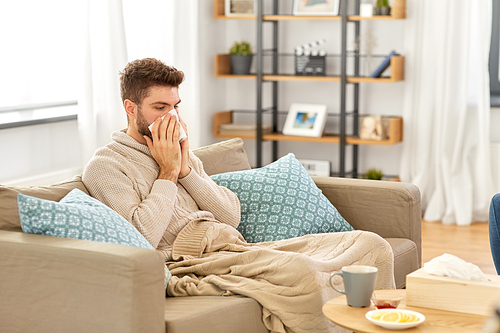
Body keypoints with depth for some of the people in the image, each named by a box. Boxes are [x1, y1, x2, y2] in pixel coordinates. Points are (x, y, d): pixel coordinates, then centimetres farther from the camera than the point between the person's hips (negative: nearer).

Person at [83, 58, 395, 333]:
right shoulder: (105, 165, 3)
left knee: (372, 244, -9)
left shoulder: (184, 155, 25)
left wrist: (185, 168, 4)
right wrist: (168, 171, -3)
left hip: (235, 244, 8)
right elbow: (143, 238, -12)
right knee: (302, 273, -37)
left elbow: (232, 216, 15)